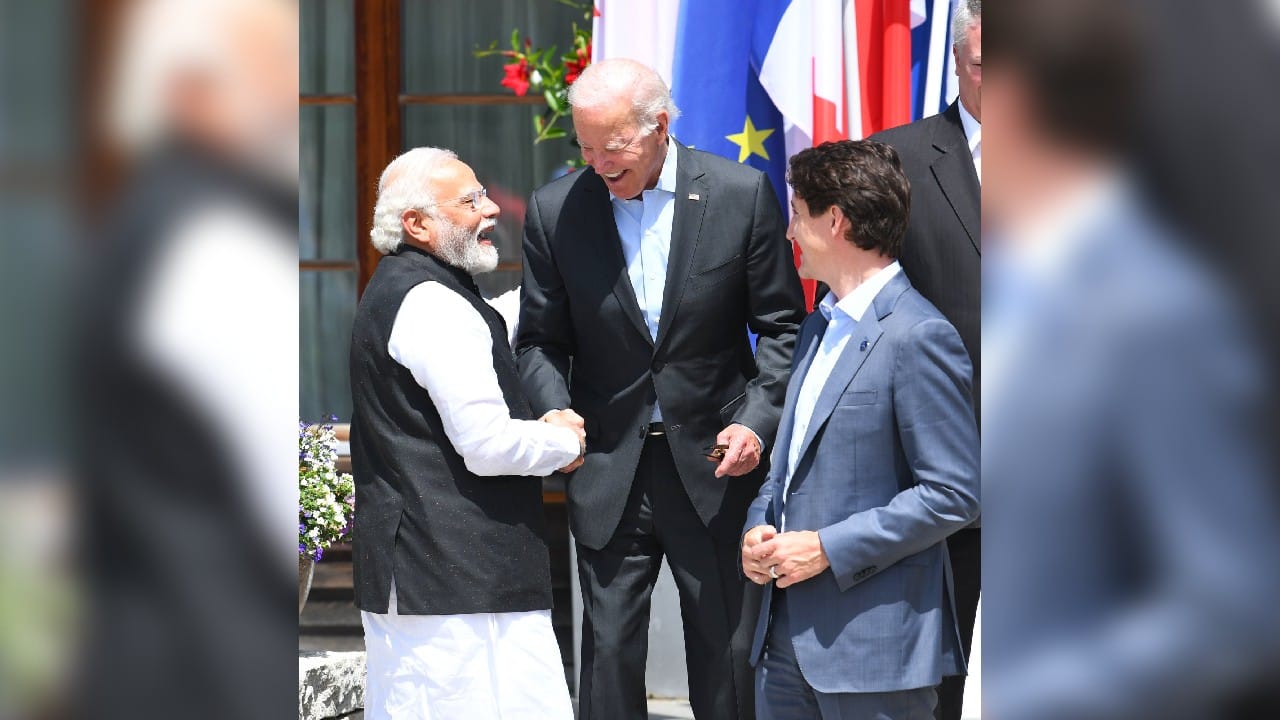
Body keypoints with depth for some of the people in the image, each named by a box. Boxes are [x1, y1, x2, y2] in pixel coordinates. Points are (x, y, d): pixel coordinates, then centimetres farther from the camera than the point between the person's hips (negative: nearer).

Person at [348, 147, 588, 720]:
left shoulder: (393, 292, 18)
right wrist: (564, 442, -2)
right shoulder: (433, 303, -16)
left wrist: (534, 431, 11)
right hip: (458, 576, -11)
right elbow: (488, 446, -21)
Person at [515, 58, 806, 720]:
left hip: (716, 463, -1)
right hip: (609, 468, 1)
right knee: (609, 653, 3)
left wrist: (758, 420, -13)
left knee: (728, 656, 6)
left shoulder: (742, 194, -5)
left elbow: (782, 327, 1)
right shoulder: (555, 211, -2)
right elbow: (539, 341, 5)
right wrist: (558, 416, -14)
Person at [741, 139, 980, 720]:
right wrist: (758, 526, 4)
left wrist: (828, 547, -17)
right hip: (788, 631, 8)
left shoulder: (918, 336, -13)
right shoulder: (818, 328, 16)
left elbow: (953, 495, -16)